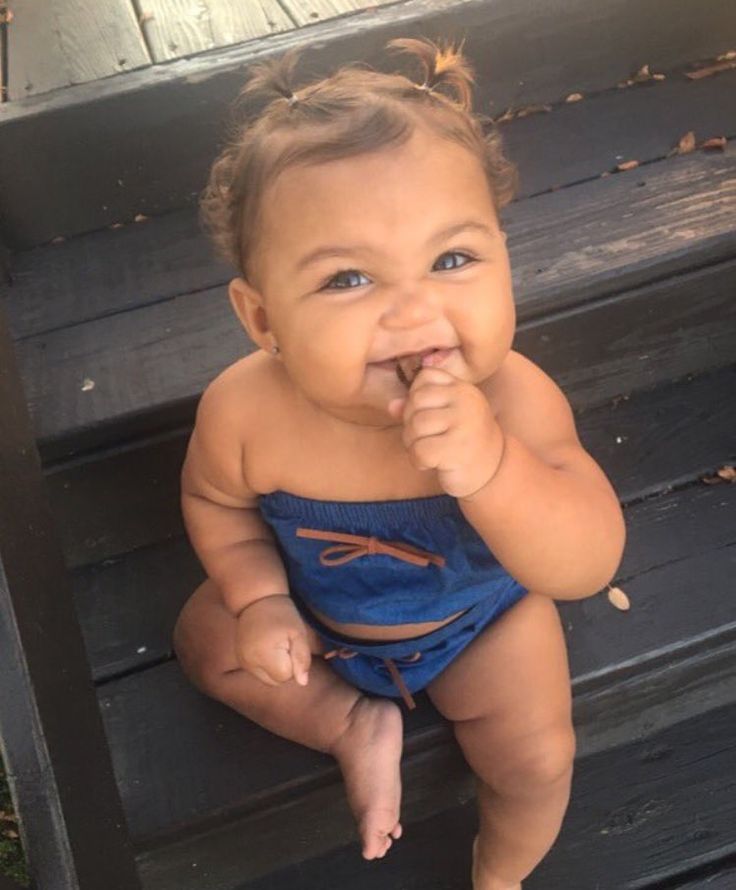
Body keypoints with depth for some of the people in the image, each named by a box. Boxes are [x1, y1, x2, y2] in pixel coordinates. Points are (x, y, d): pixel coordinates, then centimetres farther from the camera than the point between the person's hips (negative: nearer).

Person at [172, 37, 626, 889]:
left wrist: (487, 466, -57)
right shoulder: (244, 412, -33)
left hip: (479, 613, -2)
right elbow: (215, 499, -9)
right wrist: (258, 599, -20)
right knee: (206, 642, 8)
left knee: (537, 761, -6)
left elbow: (588, 567, -42)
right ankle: (355, 726, 21)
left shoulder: (511, 400, -39)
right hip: (313, 607, 3)